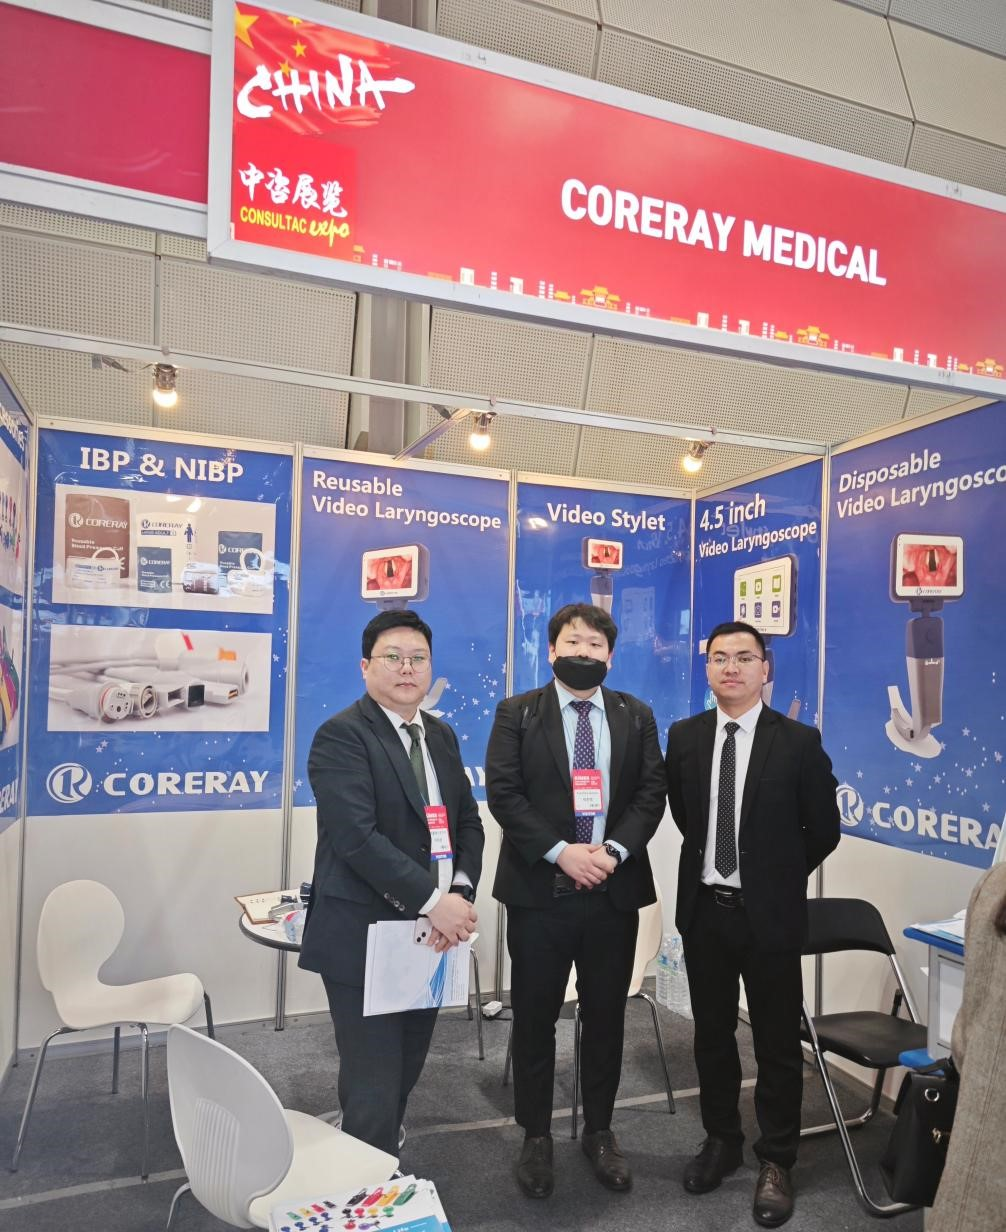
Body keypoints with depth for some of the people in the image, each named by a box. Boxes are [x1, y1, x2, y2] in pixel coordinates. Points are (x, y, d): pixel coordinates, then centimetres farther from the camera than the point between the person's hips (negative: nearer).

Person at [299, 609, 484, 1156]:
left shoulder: (441, 735, 11)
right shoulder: (341, 735, -12)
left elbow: (468, 820, 10)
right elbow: (357, 837, -22)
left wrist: (460, 894, -7)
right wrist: (433, 902, -22)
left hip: (432, 935, 7)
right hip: (364, 940, -7)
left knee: (404, 1075, 20)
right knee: (374, 1088, 4)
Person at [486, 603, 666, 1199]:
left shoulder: (637, 716, 7)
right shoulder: (517, 713, 0)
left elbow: (652, 792, 2)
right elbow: (503, 793, -7)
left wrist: (615, 849, -13)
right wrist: (560, 852, -16)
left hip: (614, 890, 2)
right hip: (539, 889, -2)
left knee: (607, 1016, 13)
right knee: (535, 1018, 9)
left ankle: (600, 1131, 32)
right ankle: (536, 1136, 27)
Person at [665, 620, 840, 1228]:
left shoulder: (799, 742, -10)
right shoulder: (684, 737, 0)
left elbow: (824, 829, -1)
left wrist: (778, 876, 6)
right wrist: (712, 860, 10)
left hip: (770, 913, -3)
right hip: (704, 908, 3)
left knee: (778, 1043, 10)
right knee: (712, 1034, 18)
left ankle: (777, 1163, 29)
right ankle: (721, 1141, 38)